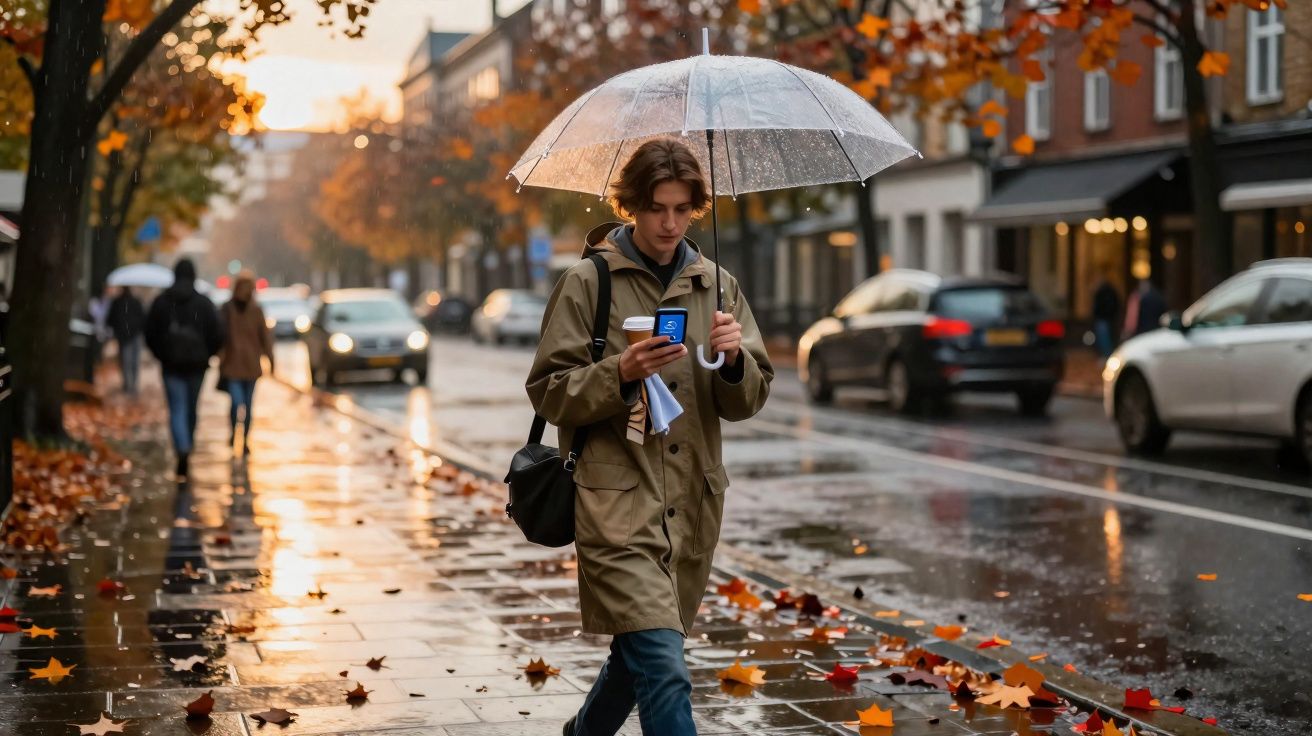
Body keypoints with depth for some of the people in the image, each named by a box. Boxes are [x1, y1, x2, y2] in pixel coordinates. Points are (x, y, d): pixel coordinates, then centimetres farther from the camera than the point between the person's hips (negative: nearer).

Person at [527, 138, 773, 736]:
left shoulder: (715, 285, 10)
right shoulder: (587, 282, -2)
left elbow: (748, 401, 10)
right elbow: (548, 392, -3)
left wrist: (735, 358, -12)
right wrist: (620, 372, -19)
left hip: (693, 504, 5)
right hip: (618, 501, -5)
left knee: (641, 653, 17)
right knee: (664, 670, -17)